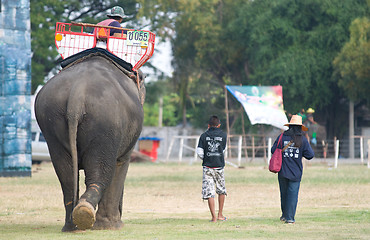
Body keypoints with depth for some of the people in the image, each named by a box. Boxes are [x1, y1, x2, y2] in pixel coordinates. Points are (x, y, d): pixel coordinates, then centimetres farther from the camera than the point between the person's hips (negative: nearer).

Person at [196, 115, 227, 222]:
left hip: (207, 166, -1)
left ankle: (214, 217, -9)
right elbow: (223, 150, 8)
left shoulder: (204, 135, -1)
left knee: (209, 192, -2)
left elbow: (199, 152, -5)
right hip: (219, 165, 1)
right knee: (221, 190, 18)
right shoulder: (223, 135, 0)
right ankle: (220, 215, 21)